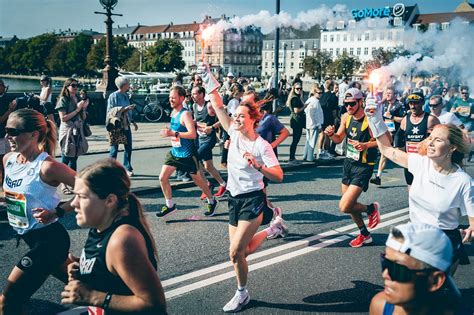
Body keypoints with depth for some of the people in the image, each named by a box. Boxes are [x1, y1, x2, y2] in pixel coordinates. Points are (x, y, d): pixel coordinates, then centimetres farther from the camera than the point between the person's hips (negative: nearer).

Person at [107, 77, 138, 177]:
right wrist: (124, 109, -19)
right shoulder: (113, 96, -9)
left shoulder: (126, 96, 12)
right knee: (114, 148, 1)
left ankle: (127, 168, 21)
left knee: (128, 148, 9)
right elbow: (110, 111, -16)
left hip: (126, 126, 7)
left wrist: (133, 122, 18)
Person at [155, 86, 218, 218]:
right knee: (163, 178, 0)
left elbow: (192, 134, -29)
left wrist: (173, 133, -31)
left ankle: (212, 201, 30)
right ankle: (170, 205, 15)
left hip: (187, 154, -8)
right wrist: (168, 132, 7)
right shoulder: (173, 113, 7)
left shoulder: (185, 114, -18)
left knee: (197, 180, 8)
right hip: (174, 152, 8)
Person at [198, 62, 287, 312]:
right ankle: (272, 227, 36)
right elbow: (218, 106, 0)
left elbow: (279, 176, -16)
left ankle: (242, 294, 14)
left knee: (235, 252, -10)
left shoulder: (262, 146, -13)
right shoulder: (234, 133, 2)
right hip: (234, 199, 7)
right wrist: (207, 77, -6)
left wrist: (257, 165, -31)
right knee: (240, 251, 13)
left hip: (252, 200, -7)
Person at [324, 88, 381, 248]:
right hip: (349, 163, 8)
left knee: (344, 207, -14)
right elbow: (339, 139, 11)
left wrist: (365, 145, -36)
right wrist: (331, 134, -9)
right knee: (350, 204, 18)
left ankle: (372, 208, 15)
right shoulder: (346, 117, 1)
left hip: (364, 167, -7)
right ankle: (365, 234, 38)